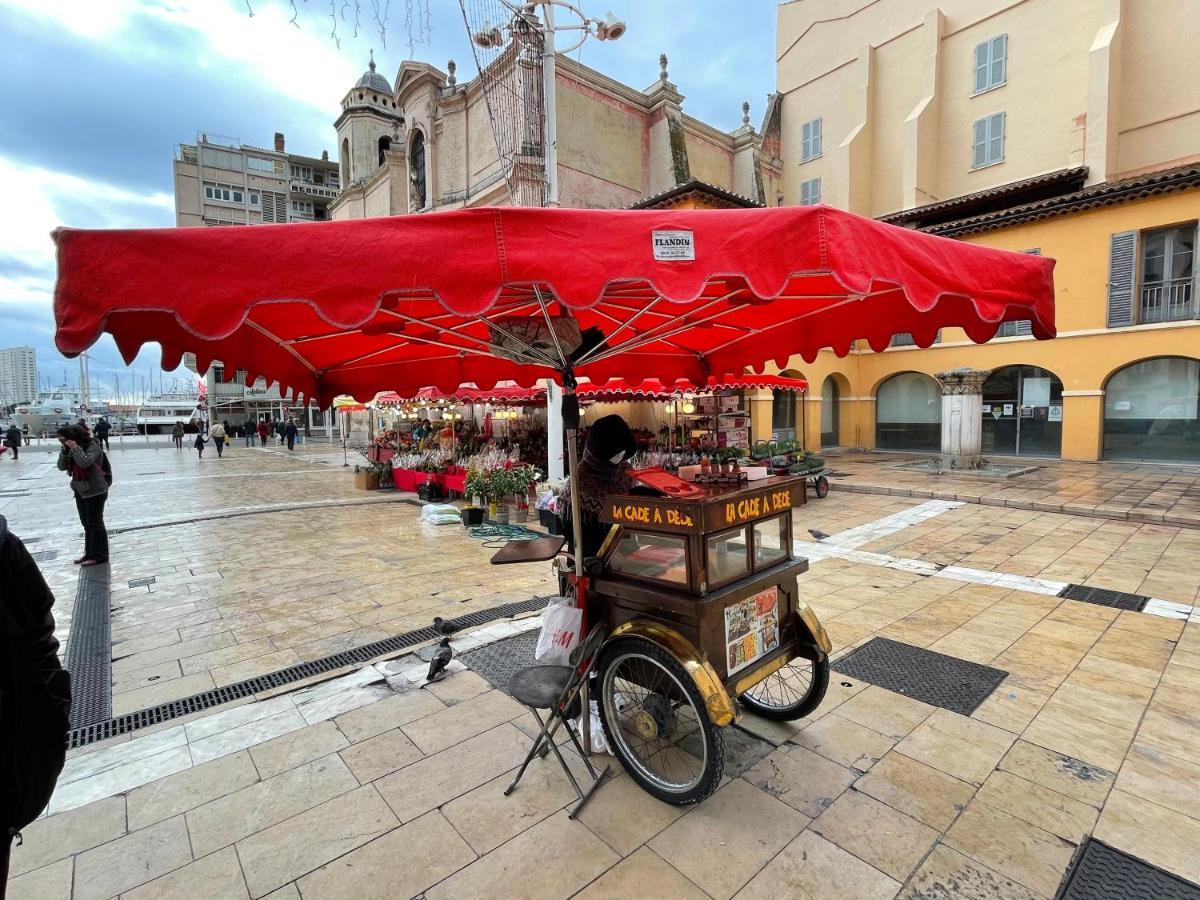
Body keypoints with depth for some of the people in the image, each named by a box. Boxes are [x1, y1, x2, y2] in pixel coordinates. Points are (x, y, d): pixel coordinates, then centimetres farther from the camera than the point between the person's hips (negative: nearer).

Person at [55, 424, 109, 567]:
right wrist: (64, 450, -6)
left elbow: (85, 462, -29)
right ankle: (89, 553, 24)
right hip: (80, 491, 9)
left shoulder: (93, 446, -14)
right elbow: (61, 467, 5)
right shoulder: (71, 449, 10)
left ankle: (99, 556, 2)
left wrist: (75, 448, -22)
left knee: (95, 524, -4)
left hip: (95, 491, -9)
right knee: (87, 524, 15)